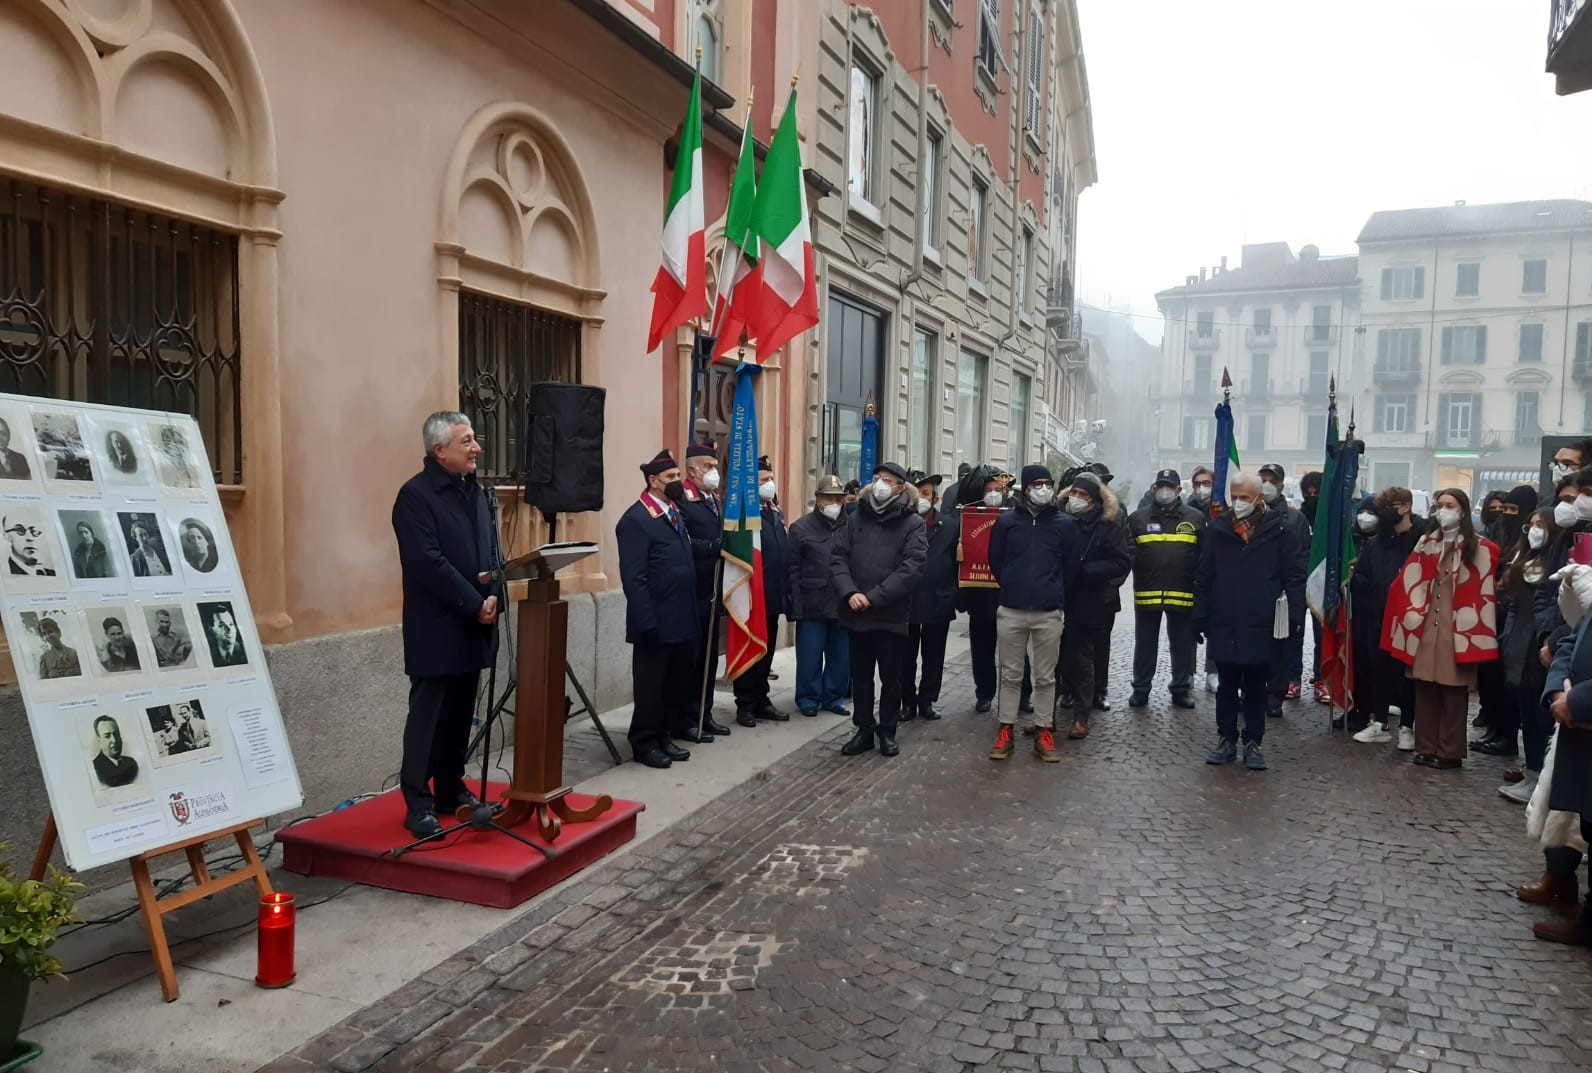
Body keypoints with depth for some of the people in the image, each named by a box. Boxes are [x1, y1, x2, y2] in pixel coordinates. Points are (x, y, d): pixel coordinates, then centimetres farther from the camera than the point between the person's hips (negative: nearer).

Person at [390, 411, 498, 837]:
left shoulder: (473, 490, 13)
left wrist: (492, 598, -3)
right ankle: (418, 804, 7)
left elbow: (489, 550, 14)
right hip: (437, 628, -7)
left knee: (460, 716, 13)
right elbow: (429, 563, -19)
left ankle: (451, 790, 25)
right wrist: (475, 604, -17)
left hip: (471, 626, 7)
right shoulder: (416, 494, -11)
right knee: (428, 718, -1)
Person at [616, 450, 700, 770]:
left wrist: (692, 615, 11)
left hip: (682, 620, 8)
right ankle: (644, 742, 19)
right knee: (650, 686, 5)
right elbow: (633, 577, -18)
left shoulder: (675, 512, 14)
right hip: (656, 623, -8)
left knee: (676, 684, 16)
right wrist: (647, 622, -21)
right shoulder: (636, 519, -13)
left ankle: (662, 736, 30)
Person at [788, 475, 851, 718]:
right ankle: (808, 698, 19)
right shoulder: (801, 527, 0)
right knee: (810, 655, 4)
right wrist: (797, 604, -7)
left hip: (843, 604, 2)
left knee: (841, 656, 10)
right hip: (812, 604, -2)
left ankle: (833, 697, 24)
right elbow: (793, 568, -2)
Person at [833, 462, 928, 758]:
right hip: (856, 614, 3)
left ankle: (887, 732, 23)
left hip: (892, 615, -3)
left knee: (891, 678, 8)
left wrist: (874, 597, -18)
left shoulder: (913, 523, -2)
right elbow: (838, 557, 3)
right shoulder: (856, 519, 9)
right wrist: (849, 592, -14)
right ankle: (864, 730, 24)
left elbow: (913, 566, -13)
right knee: (860, 677, 12)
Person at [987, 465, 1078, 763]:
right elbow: (995, 561, 9)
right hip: (1011, 611, 0)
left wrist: (1055, 594, 12)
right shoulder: (1006, 521, 2)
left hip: (1049, 613, 0)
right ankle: (1005, 731, 14)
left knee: (1045, 677, 7)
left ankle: (1043, 733, 15)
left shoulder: (1065, 524, 2)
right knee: (1010, 674, 7)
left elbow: (1070, 567, 8)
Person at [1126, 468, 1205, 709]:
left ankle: (1181, 689, 22)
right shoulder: (1138, 517, 5)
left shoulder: (1195, 518, 4)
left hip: (1183, 593, 0)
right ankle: (1141, 689, 19)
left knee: (1182, 644, 10)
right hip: (1146, 592, 0)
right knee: (1145, 643, 10)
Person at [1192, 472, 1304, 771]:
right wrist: (1200, 616, 2)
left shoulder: (1280, 529, -3)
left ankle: (1253, 743, 19)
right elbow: (1203, 577, 6)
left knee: (1256, 687, 9)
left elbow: (1294, 577, -2)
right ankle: (1226, 739, 21)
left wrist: (1296, 615, -10)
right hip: (1223, 624, 2)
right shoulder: (1217, 528, 3)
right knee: (1227, 685, 11)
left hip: (1260, 624, -2)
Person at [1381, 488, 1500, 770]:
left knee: (1453, 692, 1)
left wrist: (1477, 632, -5)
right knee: (1425, 689, 6)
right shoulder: (1426, 543, 10)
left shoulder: (1480, 548, -2)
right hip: (1426, 627, 4)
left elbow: (1485, 593, -2)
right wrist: (1411, 617, 3)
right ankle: (1426, 748, 15)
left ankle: (1450, 752, 9)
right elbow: (1410, 583, 9)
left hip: (1458, 631, -4)